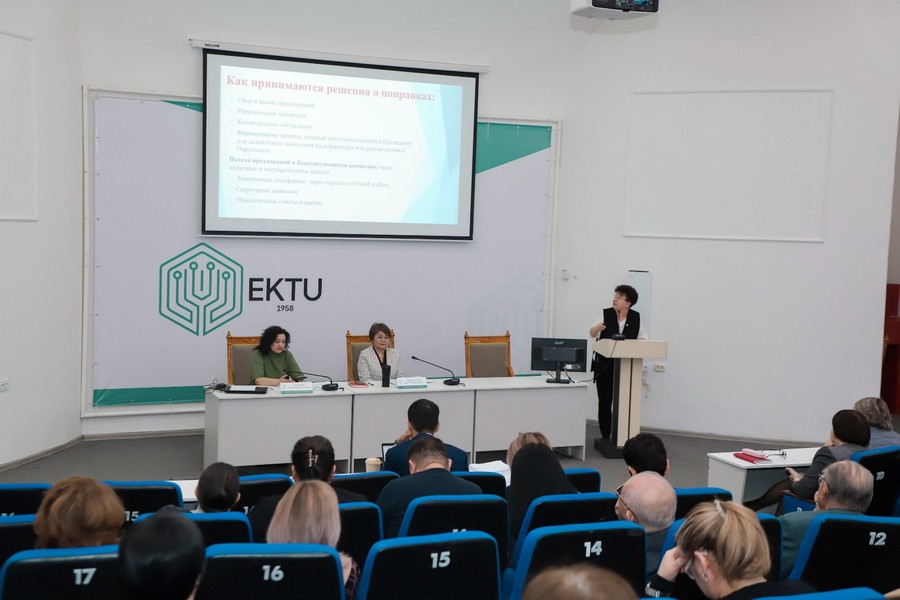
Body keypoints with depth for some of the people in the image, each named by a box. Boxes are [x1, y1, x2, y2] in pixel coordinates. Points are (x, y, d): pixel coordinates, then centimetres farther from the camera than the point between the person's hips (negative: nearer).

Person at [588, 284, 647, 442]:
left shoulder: (636, 317, 2)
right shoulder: (605, 313, -3)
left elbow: (642, 339, 5)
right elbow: (592, 334, -9)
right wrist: (597, 328, -33)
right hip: (604, 365, -1)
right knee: (605, 401, 2)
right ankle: (605, 436, 11)